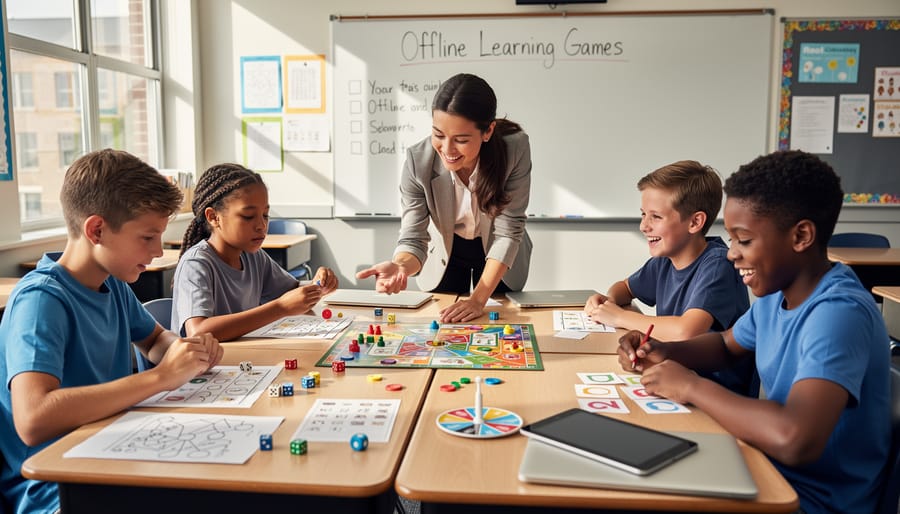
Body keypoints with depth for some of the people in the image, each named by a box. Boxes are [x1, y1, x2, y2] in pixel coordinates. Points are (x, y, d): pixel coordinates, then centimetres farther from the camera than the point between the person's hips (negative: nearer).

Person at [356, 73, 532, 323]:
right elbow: (413, 237, -27)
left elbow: (508, 230, -28)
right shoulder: (418, 161, -32)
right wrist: (400, 266, -51)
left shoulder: (515, 148, -33)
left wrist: (478, 299, -34)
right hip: (445, 251, 0)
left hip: (498, 258, 0)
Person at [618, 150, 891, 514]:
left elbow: (794, 440, -42)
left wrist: (691, 387, -26)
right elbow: (726, 344, 18)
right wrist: (665, 353, -3)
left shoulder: (838, 313, -28)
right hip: (774, 472, 7)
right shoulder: (777, 293, 0)